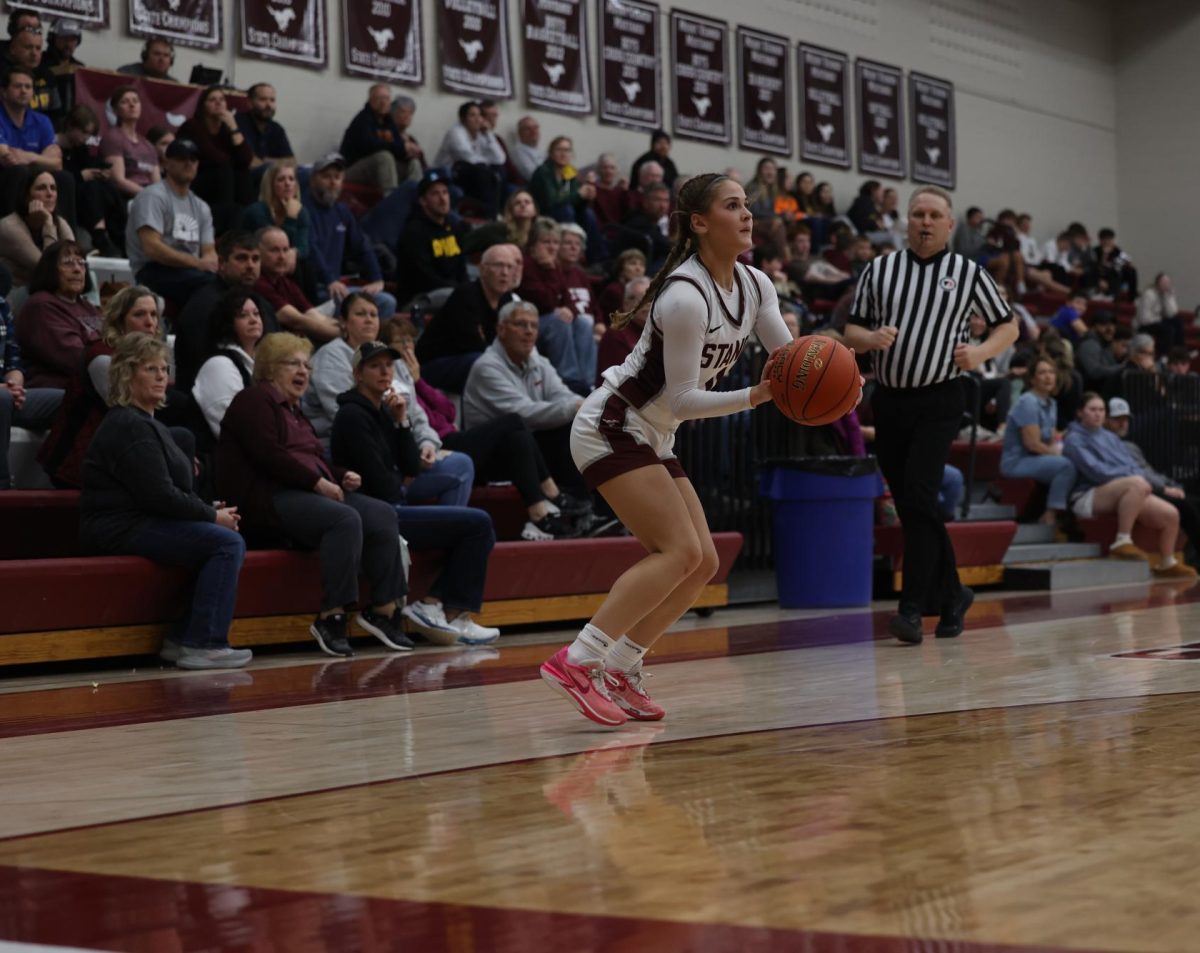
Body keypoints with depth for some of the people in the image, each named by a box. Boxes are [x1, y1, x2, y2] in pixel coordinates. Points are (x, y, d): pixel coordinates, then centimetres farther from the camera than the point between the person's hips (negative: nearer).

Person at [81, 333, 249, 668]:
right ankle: (203, 645, -19)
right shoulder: (129, 426, -13)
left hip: (141, 522, 11)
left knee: (227, 541, 5)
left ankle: (181, 638, 3)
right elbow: (159, 495, -20)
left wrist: (210, 508, 4)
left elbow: (170, 490, 21)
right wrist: (212, 515, -10)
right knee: (228, 543, -19)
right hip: (121, 529, -11)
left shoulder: (146, 423, 21)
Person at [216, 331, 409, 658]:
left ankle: (383, 609, -12)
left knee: (382, 514, -11)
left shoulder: (293, 411, 28)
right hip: (267, 497, -9)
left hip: (305, 492, 10)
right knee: (345, 519, -33)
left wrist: (342, 476, 8)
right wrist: (318, 482, -17)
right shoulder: (253, 401, -1)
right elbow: (268, 455, -15)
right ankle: (331, 617, -32)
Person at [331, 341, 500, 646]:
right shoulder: (353, 415, -10)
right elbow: (378, 480, -16)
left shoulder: (383, 411, 17)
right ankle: (456, 616, -6)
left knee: (478, 529, 7)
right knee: (477, 523, -13)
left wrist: (402, 422, 0)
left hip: (395, 510, 10)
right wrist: (402, 489, 4)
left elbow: (411, 469, 9)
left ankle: (432, 605, -3)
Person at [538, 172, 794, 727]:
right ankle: (575, 662, -21)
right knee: (681, 551, -20)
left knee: (702, 563, 4)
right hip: (611, 427, -9)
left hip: (652, 440, 9)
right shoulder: (685, 296, -23)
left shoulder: (753, 286, 3)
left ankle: (618, 672, 7)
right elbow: (682, 399, -22)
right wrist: (752, 398, -31)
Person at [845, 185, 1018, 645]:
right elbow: (851, 331, 11)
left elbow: (1007, 326, 10)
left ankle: (913, 608, -15)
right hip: (889, 400, 4)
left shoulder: (968, 273, 3)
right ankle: (951, 594, 25)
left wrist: (981, 352, -9)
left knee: (918, 501, -17)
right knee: (909, 506, 8)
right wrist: (871, 338, -11)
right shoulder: (879, 269, 8)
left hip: (937, 403, -4)